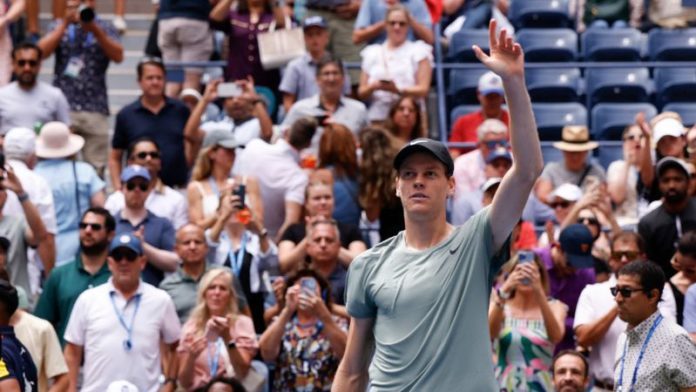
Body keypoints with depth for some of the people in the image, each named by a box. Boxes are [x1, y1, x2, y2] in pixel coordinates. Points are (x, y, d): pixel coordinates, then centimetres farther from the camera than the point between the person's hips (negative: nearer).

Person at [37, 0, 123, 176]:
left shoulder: (104, 27, 11)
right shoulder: (58, 25, 14)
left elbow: (118, 56, -5)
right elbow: (42, 52, -3)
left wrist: (94, 29, -15)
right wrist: (65, 24, -8)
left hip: (95, 108, 0)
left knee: (96, 168, -1)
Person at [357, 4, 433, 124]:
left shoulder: (418, 51, 10)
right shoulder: (372, 53, 18)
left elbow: (423, 90, 0)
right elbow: (362, 93, 14)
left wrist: (398, 90, -16)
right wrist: (373, 87, -8)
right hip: (378, 117, 2)